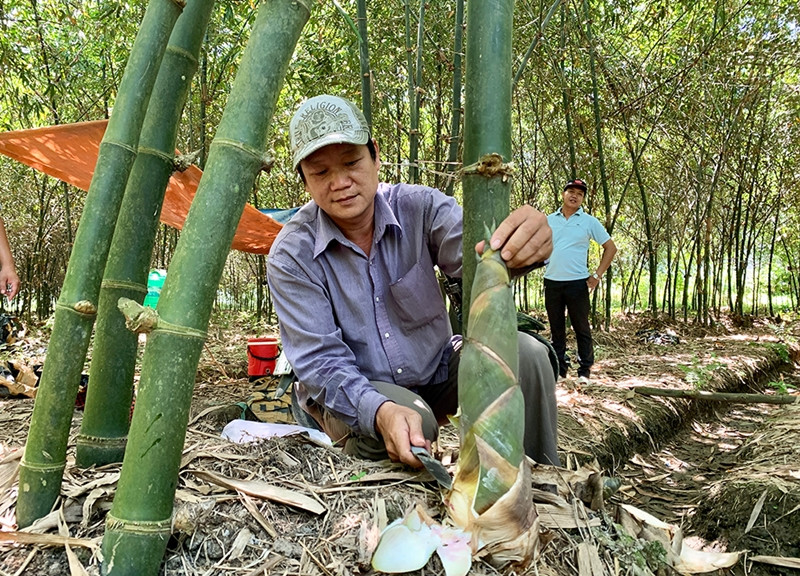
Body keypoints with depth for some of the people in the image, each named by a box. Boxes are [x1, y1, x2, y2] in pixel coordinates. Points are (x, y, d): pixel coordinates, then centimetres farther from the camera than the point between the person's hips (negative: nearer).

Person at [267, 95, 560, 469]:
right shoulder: (291, 257, -17)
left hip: (436, 370, 3)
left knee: (523, 353, -20)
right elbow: (319, 362, -21)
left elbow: (470, 249, -32)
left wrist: (520, 245, -58)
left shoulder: (419, 207, -12)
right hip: (353, 394, -2)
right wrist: (382, 412, -41)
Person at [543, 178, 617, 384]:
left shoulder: (589, 222, 2)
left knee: (582, 328, 3)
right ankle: (559, 369, 19)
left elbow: (610, 248, 4)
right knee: (556, 329, 10)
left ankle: (585, 370, 13)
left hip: (577, 282, -3)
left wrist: (597, 275, -4)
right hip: (552, 282, 3)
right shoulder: (548, 221, 9)